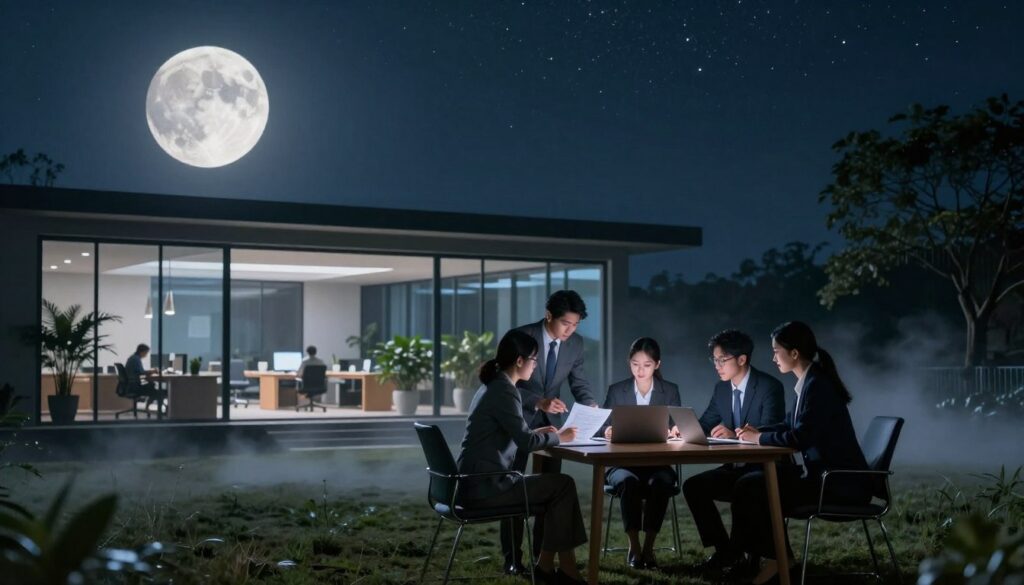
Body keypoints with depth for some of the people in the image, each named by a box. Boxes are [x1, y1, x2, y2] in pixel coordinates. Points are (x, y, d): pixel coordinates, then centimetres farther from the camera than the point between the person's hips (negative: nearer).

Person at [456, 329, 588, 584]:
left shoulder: (492, 386, 16)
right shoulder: (504, 390, -15)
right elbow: (525, 442, -17)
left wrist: (537, 432, 15)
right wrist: (559, 437, -1)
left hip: (477, 481, 10)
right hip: (485, 486, -10)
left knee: (551, 485, 14)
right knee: (563, 485, -2)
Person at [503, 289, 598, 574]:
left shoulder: (576, 343, -8)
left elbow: (578, 382, -1)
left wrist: (590, 405, -22)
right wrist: (539, 402, -37)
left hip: (550, 419, 4)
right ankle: (512, 558, 8)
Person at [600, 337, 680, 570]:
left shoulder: (670, 391, 6)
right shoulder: (616, 391, 5)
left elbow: (677, 430, -1)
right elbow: (606, 430, -1)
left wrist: (670, 432, -26)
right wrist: (609, 432, -26)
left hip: (658, 463, 0)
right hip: (623, 463, 0)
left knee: (662, 482, -33)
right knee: (628, 482, -34)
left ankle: (649, 547, -24)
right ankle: (634, 547, -25)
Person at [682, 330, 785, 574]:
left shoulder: (770, 387, -16)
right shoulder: (721, 388, 6)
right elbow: (703, 425, 8)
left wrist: (735, 435, -42)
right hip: (736, 467, 8)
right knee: (693, 486, -9)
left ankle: (743, 553, -16)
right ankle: (724, 550, -1)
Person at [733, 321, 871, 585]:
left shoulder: (817, 385, -18)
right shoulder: (810, 381, 11)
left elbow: (799, 438, -23)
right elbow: (792, 425, 22)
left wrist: (760, 439, -9)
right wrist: (758, 432, 8)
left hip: (841, 483, -10)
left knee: (750, 489, -12)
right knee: (753, 485, 6)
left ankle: (776, 561, 3)